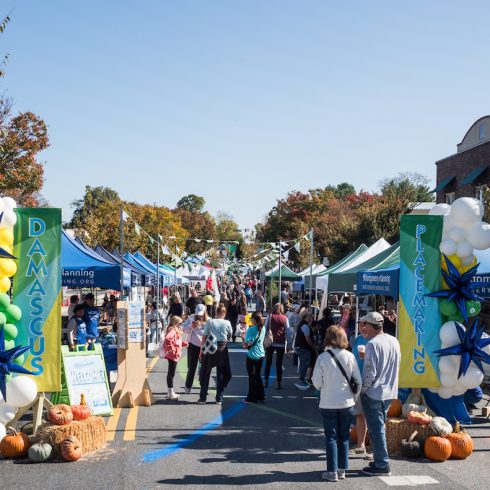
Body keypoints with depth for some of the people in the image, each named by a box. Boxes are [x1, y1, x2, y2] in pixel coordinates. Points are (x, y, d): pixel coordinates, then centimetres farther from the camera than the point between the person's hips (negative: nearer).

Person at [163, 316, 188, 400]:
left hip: (175, 356, 10)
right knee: (171, 374, -5)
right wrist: (172, 349, -27)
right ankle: (171, 394, -2)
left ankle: (171, 393, 22)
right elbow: (168, 338, -33)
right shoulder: (172, 330, -14)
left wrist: (185, 343, 12)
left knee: (171, 374, 15)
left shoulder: (176, 331, 17)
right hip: (173, 355, -10)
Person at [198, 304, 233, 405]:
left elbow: (204, 337, -7)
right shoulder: (227, 323, -4)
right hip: (222, 348, 0)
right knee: (221, 374, 10)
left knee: (206, 373, 10)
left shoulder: (209, 321, -6)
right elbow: (229, 337, 5)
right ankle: (219, 398, 10)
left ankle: (202, 398, 10)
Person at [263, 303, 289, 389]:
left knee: (268, 362, 13)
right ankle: (279, 383, 3)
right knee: (279, 363, 5)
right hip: (281, 343, -1)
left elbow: (266, 328, -2)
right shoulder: (285, 318, -3)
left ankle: (266, 381, 13)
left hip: (270, 342, 1)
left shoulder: (270, 316, -2)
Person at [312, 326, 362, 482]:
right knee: (344, 437, 15)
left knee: (331, 437, 7)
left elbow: (317, 382, -11)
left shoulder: (323, 357, -13)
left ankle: (332, 472, 8)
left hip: (328, 404, -2)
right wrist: (354, 396, 12)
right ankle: (342, 469, 21)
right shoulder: (349, 356, -7)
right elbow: (358, 380, -2)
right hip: (347, 403, 2)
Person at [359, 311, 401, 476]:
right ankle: (380, 460, 25)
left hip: (373, 393, -8)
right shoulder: (394, 341, 5)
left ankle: (382, 465, 6)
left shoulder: (373, 344, -19)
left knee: (376, 428, 1)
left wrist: (362, 389, -7)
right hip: (390, 392, 8)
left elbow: (370, 372, -21)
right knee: (379, 426, 18)